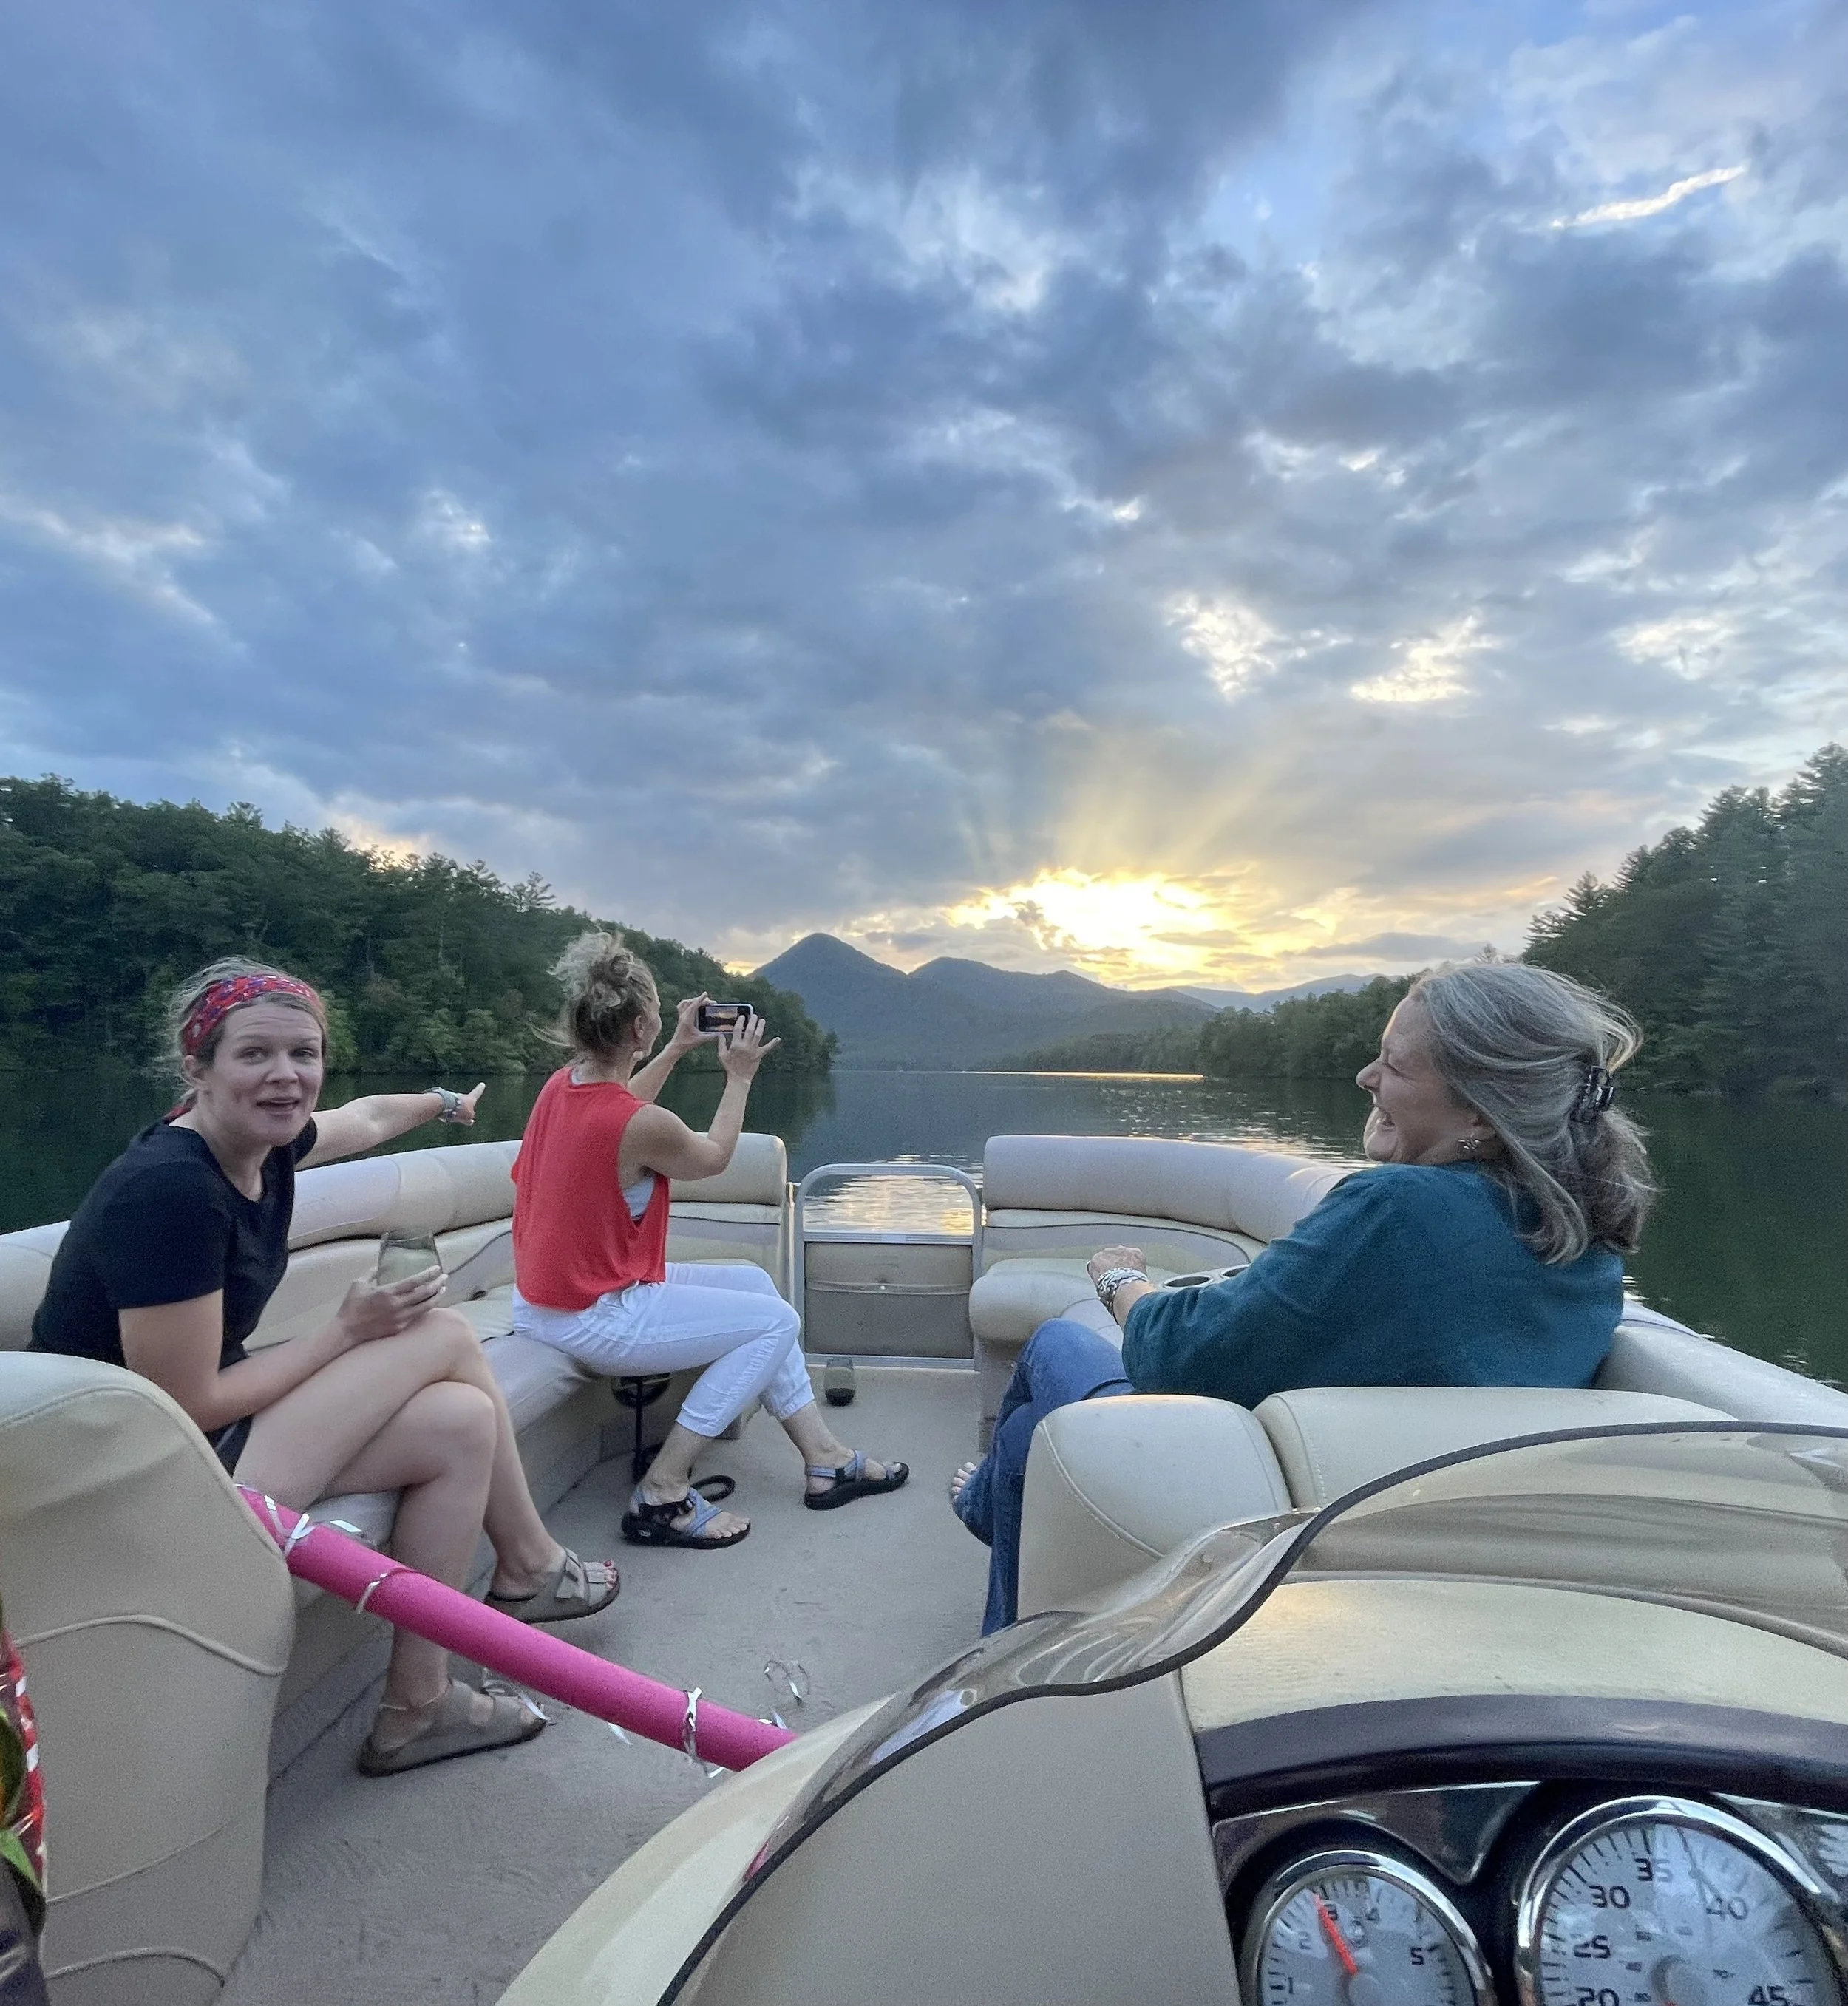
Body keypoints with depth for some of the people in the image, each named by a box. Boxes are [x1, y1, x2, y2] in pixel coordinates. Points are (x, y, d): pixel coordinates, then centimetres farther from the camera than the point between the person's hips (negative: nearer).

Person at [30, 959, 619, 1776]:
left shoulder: (265, 1142, -2)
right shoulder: (169, 1189, -29)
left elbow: (365, 1117, 22)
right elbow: (187, 1411, -25)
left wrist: (444, 1102, 40)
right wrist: (350, 1329, -16)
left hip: (214, 1425, 9)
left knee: (463, 1423, 0)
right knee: (444, 1334, -10)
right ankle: (530, 1569, 11)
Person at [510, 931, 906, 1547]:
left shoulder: (560, 1085, -2)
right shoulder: (642, 1127, -27)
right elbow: (714, 1157, -6)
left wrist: (677, 1049, 20)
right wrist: (739, 1076, 6)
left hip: (544, 1295, 9)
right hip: (594, 1320, -9)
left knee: (754, 1284, 14)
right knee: (776, 1321, -3)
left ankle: (825, 1459, 20)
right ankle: (662, 1495, 1)